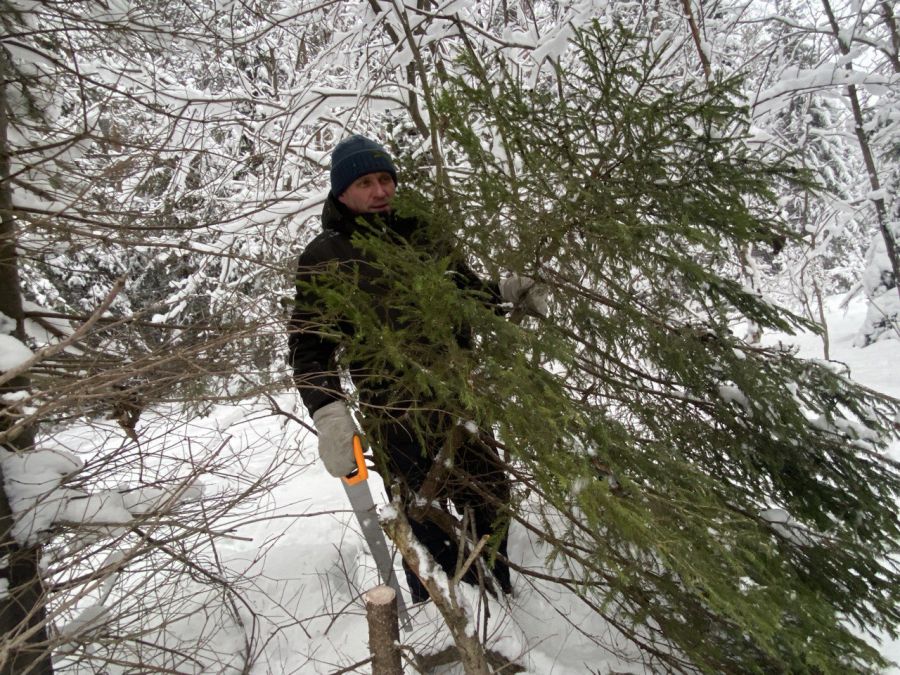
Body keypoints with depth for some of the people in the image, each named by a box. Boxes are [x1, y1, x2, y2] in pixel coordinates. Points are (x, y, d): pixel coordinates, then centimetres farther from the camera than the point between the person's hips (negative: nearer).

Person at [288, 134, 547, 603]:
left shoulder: (421, 232, 7)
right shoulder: (323, 258, -5)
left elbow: (463, 287, 20)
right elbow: (309, 345, -8)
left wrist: (504, 292, -2)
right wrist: (328, 412, -23)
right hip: (397, 417, -4)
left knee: (491, 500, 17)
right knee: (428, 531, 3)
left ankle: (500, 593, 44)